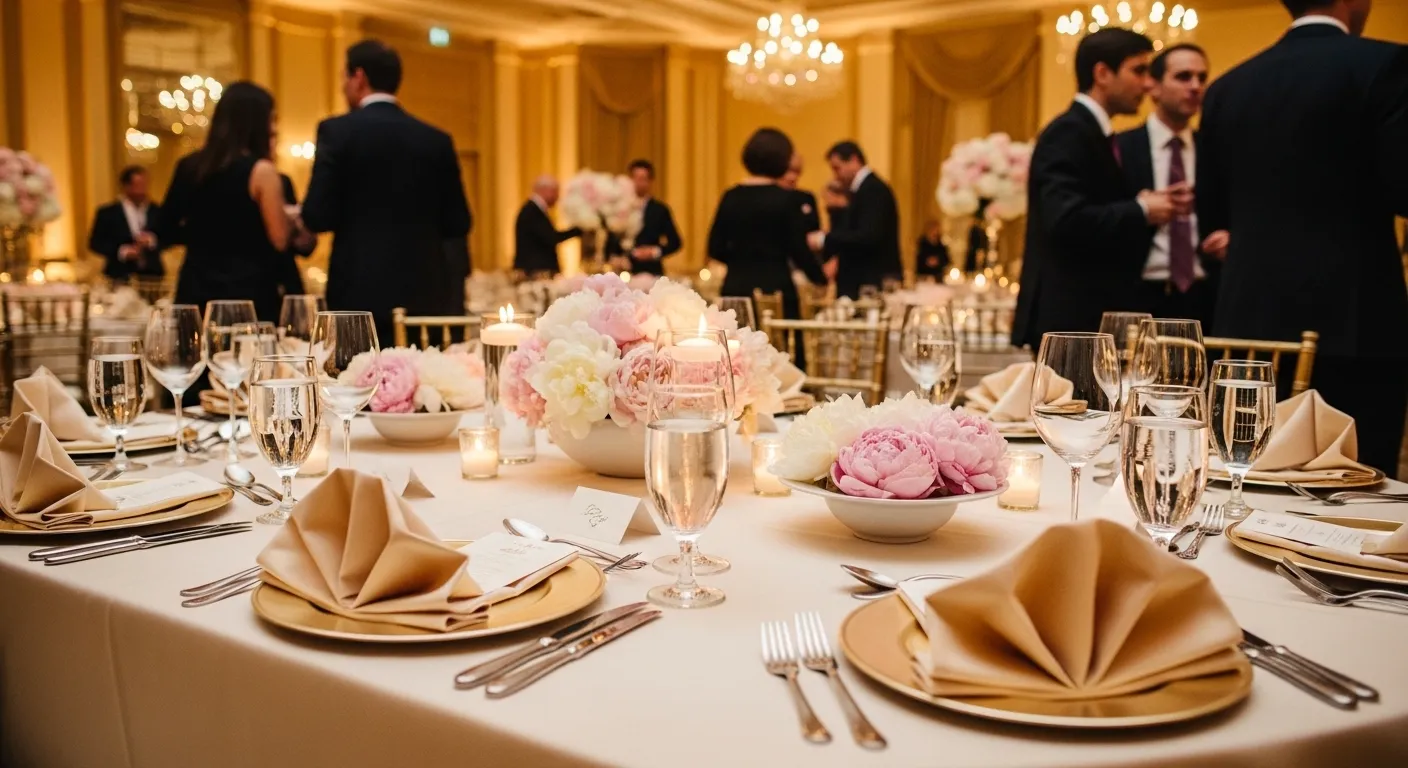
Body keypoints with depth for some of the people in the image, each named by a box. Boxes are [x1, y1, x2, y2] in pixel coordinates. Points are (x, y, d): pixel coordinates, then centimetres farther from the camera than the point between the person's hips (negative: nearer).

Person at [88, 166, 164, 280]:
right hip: (120, 276, -2)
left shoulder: (156, 211, 8)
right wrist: (122, 251, -13)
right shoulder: (107, 213, 2)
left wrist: (152, 240, -15)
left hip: (152, 275, 2)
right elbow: (95, 243, 1)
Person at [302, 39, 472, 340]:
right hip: (423, 295, 4)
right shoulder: (437, 140, 6)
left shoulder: (337, 131, -4)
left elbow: (318, 216, -10)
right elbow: (457, 224, 6)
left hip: (361, 293, -3)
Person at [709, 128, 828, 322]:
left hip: (736, 288, 4)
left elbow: (716, 249, 7)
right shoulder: (786, 198, -7)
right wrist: (821, 278, 8)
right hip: (776, 289, -4)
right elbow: (799, 250, -8)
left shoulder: (731, 197, 4)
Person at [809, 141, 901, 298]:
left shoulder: (873, 189, -12)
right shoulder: (864, 189, 17)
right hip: (860, 282, 9)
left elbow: (868, 236, -23)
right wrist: (839, 259, 9)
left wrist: (825, 239, -19)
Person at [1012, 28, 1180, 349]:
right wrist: (1142, 210, -13)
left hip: (1091, 314, 10)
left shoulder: (1095, 134, 18)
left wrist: (1150, 206, 3)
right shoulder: (1069, 133, -12)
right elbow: (1066, 220, -25)